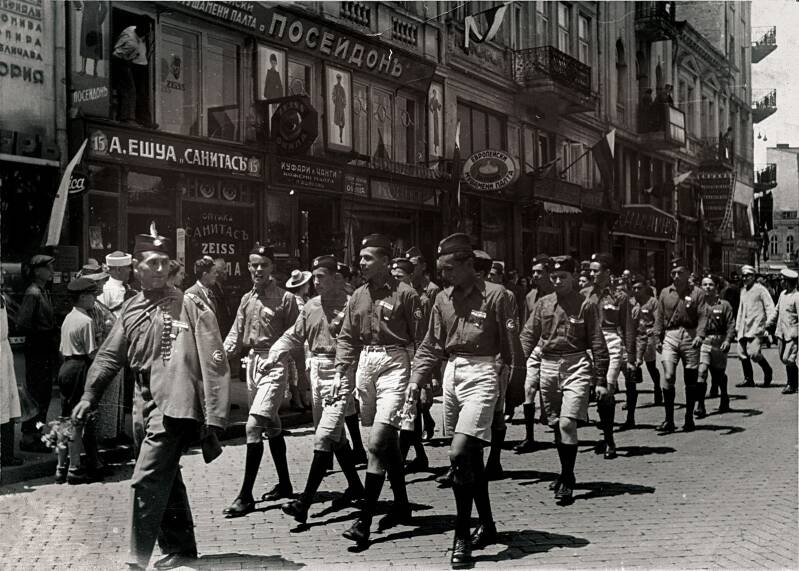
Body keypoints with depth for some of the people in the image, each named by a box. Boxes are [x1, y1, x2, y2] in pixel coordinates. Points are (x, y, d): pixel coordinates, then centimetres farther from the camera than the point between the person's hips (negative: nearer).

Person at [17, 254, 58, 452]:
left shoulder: (44, 292, 13)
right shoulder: (33, 293, -15)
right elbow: (22, 323, -23)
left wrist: (53, 339, 8)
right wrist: (40, 337, -14)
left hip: (47, 352, 9)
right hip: (37, 352, -9)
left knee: (44, 394, 15)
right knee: (36, 395, -4)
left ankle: (36, 434, 24)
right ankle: (28, 438, 3)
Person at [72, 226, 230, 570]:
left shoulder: (189, 306, -8)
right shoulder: (131, 310, 10)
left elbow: (214, 364, -11)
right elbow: (110, 355, 15)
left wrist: (214, 419, -15)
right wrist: (89, 395, 4)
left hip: (175, 408, -7)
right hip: (147, 409, 7)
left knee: (147, 481, -11)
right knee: (166, 483, 17)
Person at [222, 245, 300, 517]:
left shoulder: (285, 299, -6)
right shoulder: (247, 299, 12)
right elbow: (237, 334, 11)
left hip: (275, 364, -7)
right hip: (252, 362, 7)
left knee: (254, 425, -15)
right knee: (271, 426, 17)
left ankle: (246, 496, -11)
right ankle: (284, 484, 31)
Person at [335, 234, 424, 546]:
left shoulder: (404, 294, -6)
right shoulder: (358, 296, 12)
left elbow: (420, 339, -7)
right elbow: (347, 338, 14)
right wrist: (340, 371, 1)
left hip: (394, 364, -6)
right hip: (365, 364, 6)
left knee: (377, 440, -15)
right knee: (388, 440, 16)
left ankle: (364, 520, -13)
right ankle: (401, 505, 31)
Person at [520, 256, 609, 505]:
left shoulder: (586, 305, -2)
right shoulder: (543, 304, 9)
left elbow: (598, 344, -2)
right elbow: (528, 335, 9)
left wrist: (601, 381, -4)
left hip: (576, 366, -4)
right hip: (548, 365, 5)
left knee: (567, 422, -16)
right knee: (555, 423, 13)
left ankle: (567, 482, -7)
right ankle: (566, 473, 31)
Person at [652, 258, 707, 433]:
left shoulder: (697, 293, 3)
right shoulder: (665, 293, 12)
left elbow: (702, 316, -6)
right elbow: (659, 317, 12)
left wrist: (700, 335, -21)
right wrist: (658, 338, 4)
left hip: (690, 336, -1)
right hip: (670, 336, 1)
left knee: (691, 380, 6)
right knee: (668, 376, -11)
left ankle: (689, 419, 18)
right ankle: (669, 420, -7)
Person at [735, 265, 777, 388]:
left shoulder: (760, 290, -3)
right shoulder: (743, 291, 17)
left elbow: (771, 309, -6)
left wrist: (768, 323, -17)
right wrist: (738, 326, 22)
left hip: (756, 327, -7)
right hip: (744, 329, 7)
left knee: (753, 352, -17)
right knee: (742, 353, 2)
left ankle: (768, 371, 8)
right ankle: (748, 379, 13)